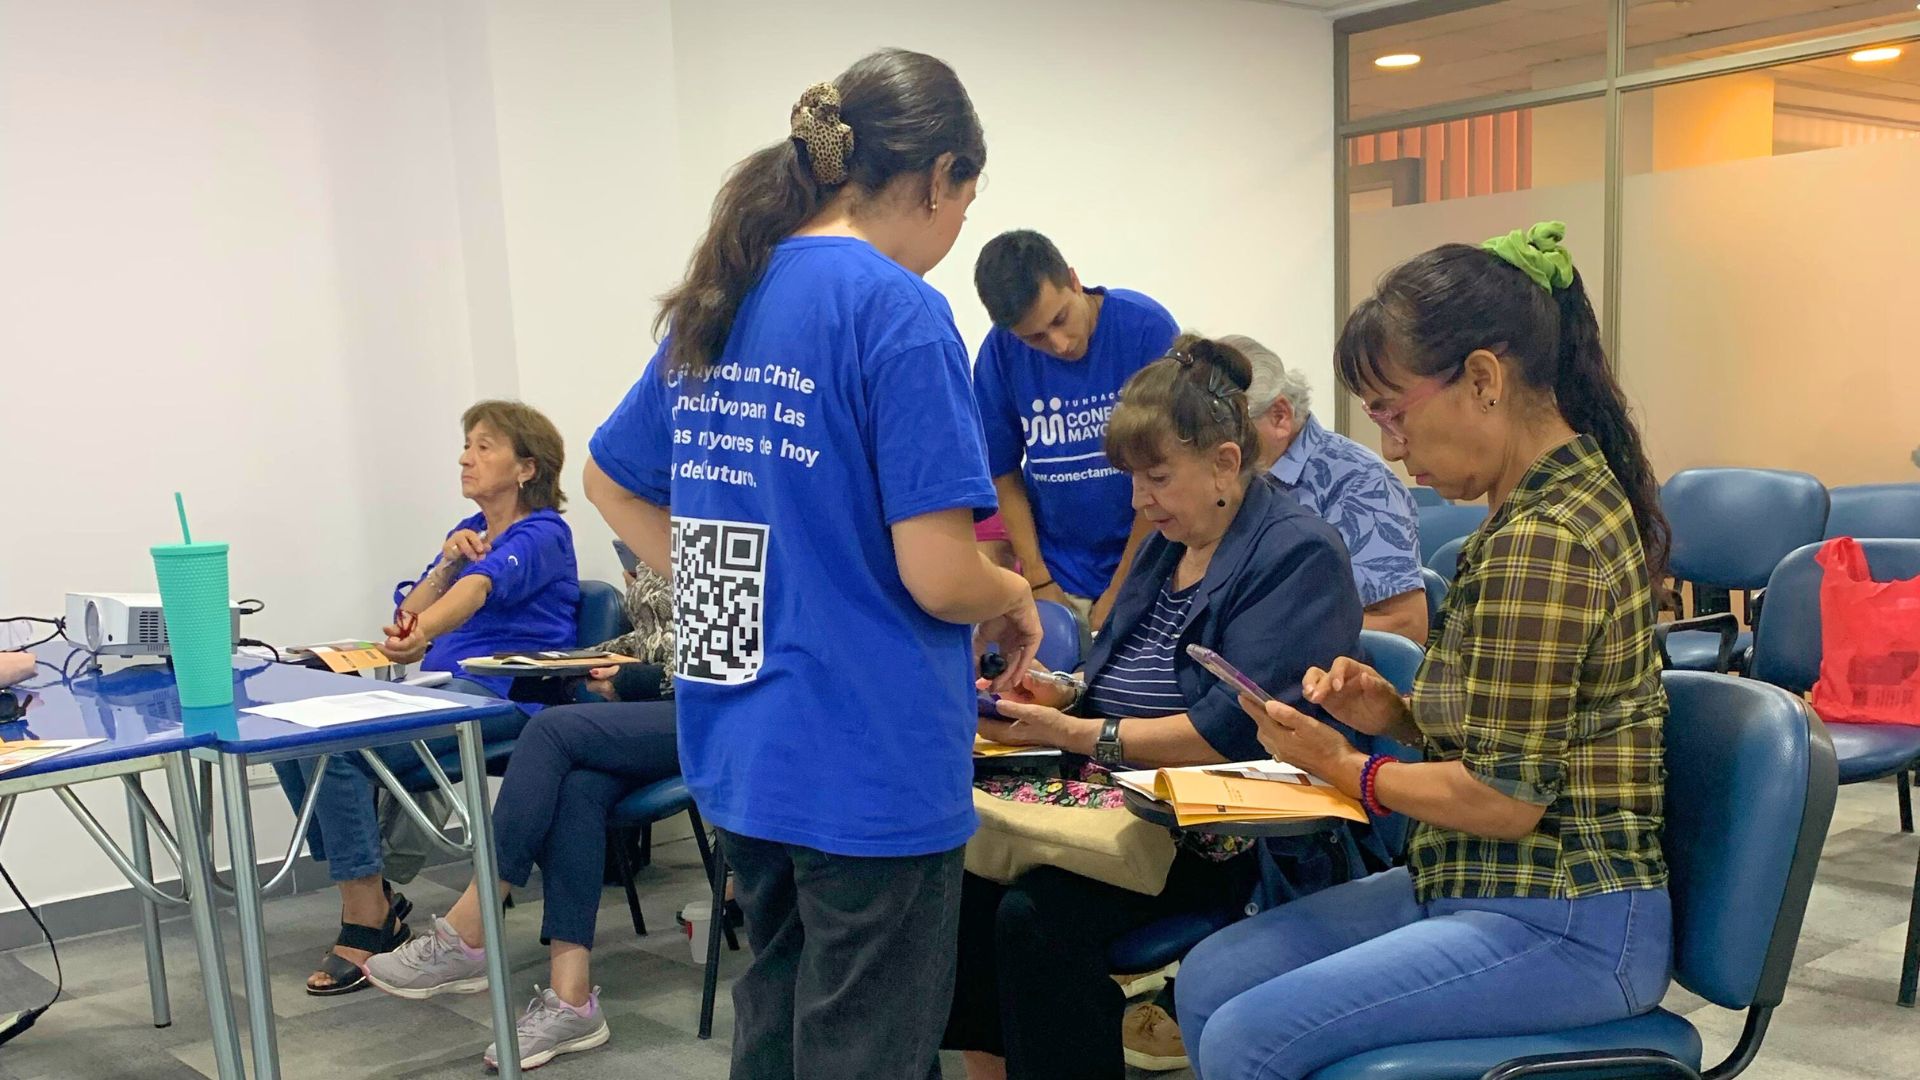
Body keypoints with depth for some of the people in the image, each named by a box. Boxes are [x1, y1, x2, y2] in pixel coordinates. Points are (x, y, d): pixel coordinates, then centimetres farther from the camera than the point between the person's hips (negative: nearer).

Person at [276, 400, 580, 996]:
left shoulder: (541, 535, -5)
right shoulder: (466, 533, 21)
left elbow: (483, 587, -28)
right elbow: (406, 619, 12)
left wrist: (420, 633, -47)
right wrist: (445, 562, -5)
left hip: (506, 696, -8)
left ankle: (369, 925, -13)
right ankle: (370, 896, 1)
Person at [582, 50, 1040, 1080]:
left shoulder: (718, 300, 7)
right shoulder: (897, 308, -16)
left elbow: (611, 482, 18)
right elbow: (937, 576, -20)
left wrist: (730, 590, 13)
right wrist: (1016, 598, 1)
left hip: (738, 750, 8)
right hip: (870, 762, -8)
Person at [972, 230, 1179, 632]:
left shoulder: (1149, 328, -15)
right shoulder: (1001, 353, -8)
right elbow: (1003, 474, 1)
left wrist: (1121, 591, -9)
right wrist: (1039, 583, -4)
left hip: (1144, 569, -1)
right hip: (1059, 578, 2)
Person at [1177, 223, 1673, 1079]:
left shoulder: (1539, 541, -22)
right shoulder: (1573, 492, 10)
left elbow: (1507, 799, -22)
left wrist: (1346, 768, -7)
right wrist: (1400, 715, 2)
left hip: (1561, 927, -10)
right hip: (1481, 887, 10)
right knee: (1207, 978, 4)